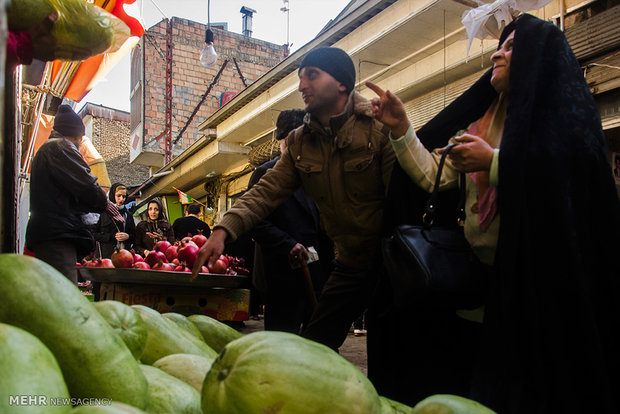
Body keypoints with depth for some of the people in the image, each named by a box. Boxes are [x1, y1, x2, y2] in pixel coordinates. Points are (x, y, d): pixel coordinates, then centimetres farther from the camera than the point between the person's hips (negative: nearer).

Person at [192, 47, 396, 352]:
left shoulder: (379, 127, -14)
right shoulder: (299, 143, 4)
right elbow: (267, 192, -3)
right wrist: (224, 229, -19)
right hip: (350, 264, 5)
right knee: (313, 349, 8)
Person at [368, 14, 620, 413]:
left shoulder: (565, 112, -5)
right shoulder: (480, 122, 13)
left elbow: (565, 186, -19)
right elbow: (433, 177, 5)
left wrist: (494, 162, -20)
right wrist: (401, 128, -4)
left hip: (545, 276, -5)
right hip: (484, 272, 6)